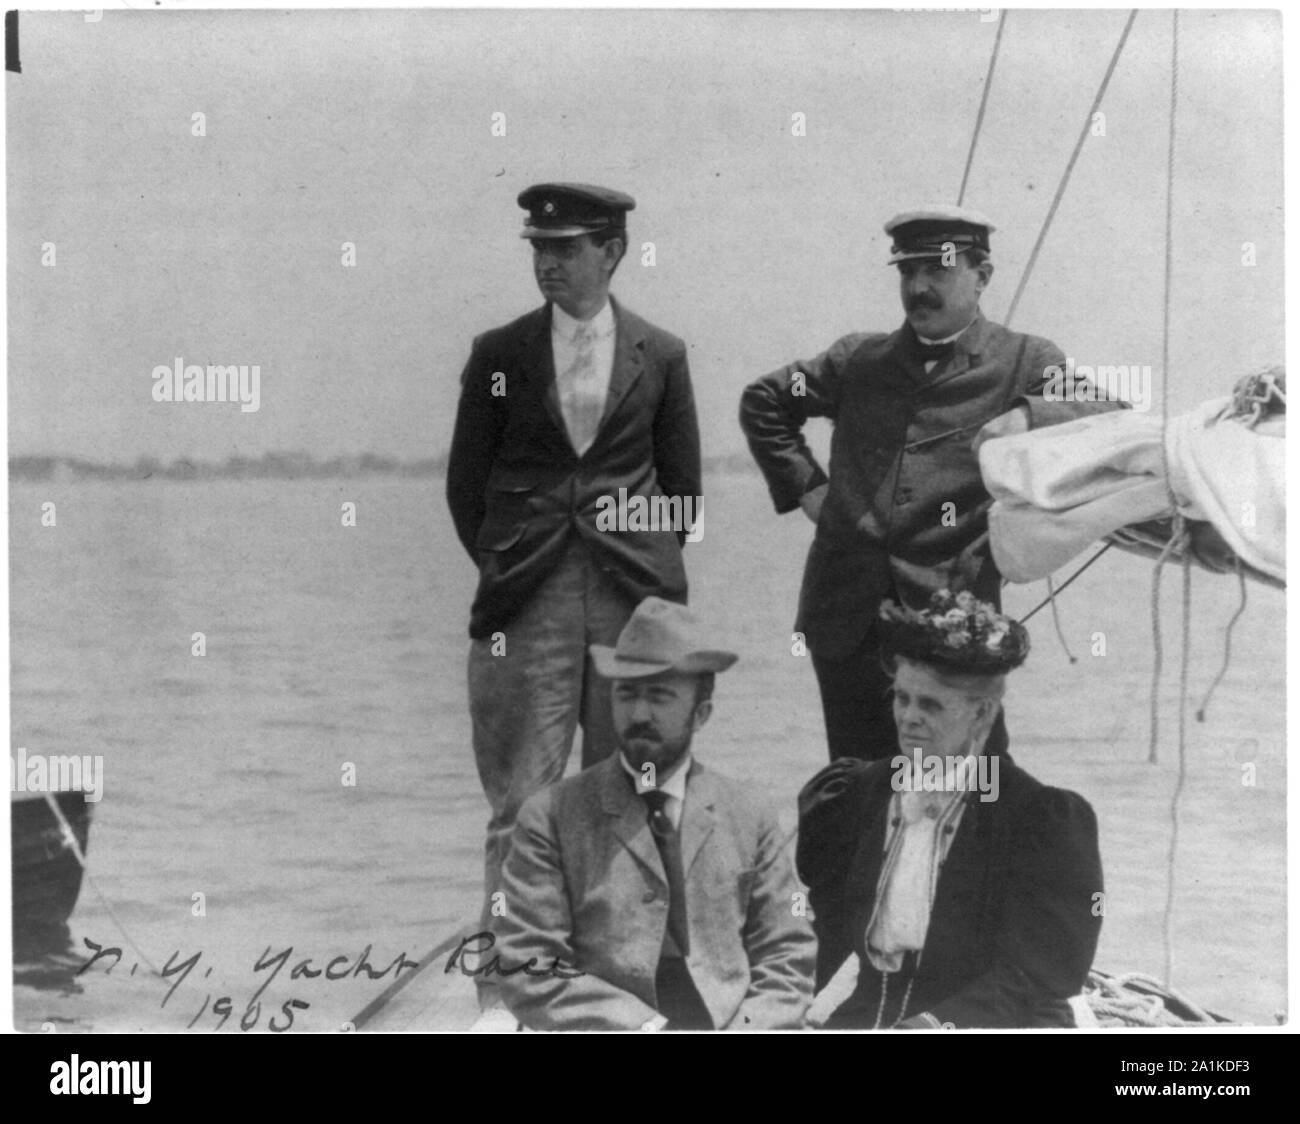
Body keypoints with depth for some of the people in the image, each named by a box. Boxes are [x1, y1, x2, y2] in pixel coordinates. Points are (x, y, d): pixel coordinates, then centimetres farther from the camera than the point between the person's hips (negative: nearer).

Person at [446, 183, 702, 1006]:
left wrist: (644, 568, 7)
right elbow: (466, 484, 11)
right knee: (519, 804, 0)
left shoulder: (661, 355, 7)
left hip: (636, 605, 1)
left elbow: (683, 488, 13)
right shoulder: (500, 354, 6)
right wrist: (505, 568, 6)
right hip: (526, 612, 0)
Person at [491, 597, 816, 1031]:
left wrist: (749, 1025, -6)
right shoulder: (550, 819, 3)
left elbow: (787, 957, 13)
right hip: (610, 1031, -3)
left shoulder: (749, 818, 12)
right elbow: (530, 972, -2)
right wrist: (646, 1026, -10)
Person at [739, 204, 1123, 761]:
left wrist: (1030, 416, -25)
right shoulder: (858, 359, 13)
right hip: (848, 616, 3)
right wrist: (804, 485, 14)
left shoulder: (1026, 363, 4)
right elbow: (762, 401, 25)